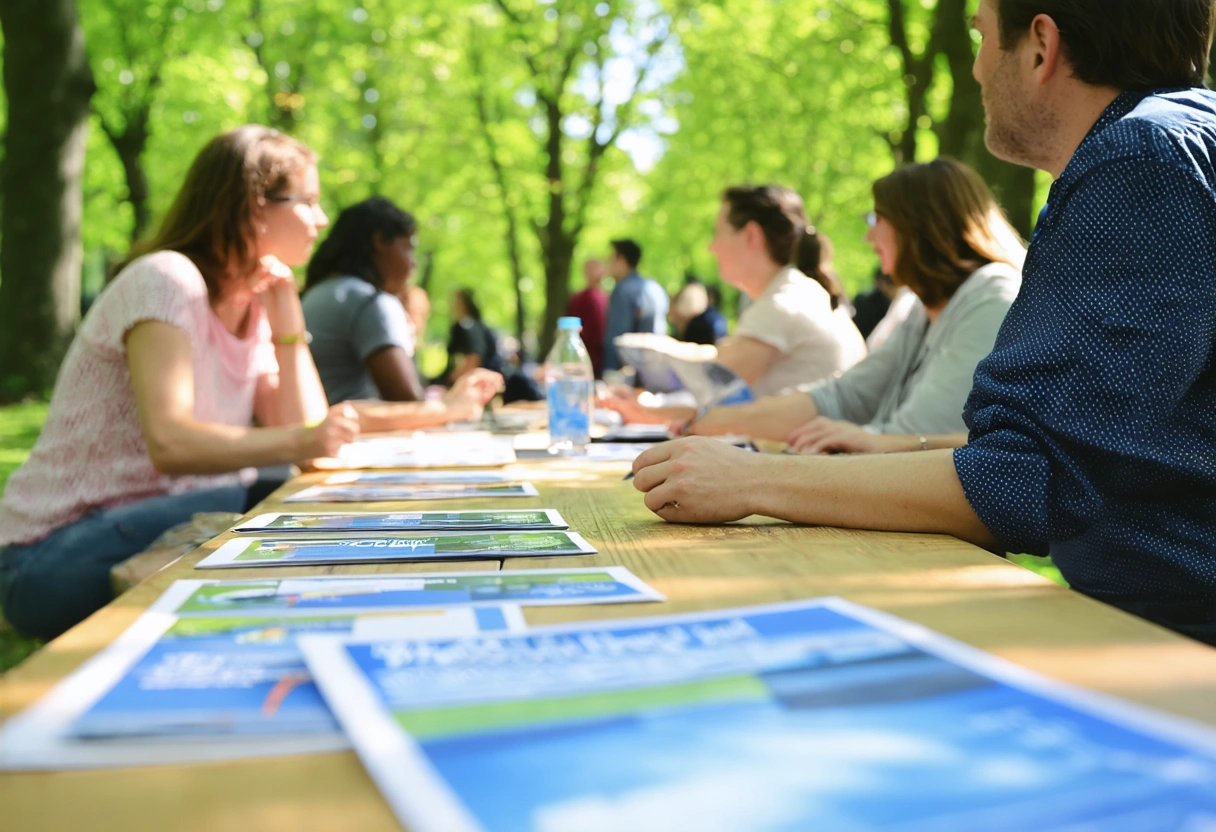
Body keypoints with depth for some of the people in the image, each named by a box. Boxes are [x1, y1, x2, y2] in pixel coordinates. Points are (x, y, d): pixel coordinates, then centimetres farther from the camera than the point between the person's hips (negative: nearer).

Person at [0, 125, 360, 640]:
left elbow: (303, 425, -4)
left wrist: (285, 308, -5)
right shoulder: (167, 280, -16)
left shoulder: (254, 306, 9)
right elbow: (168, 445, -29)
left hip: (147, 525, 7)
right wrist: (296, 442, -38)